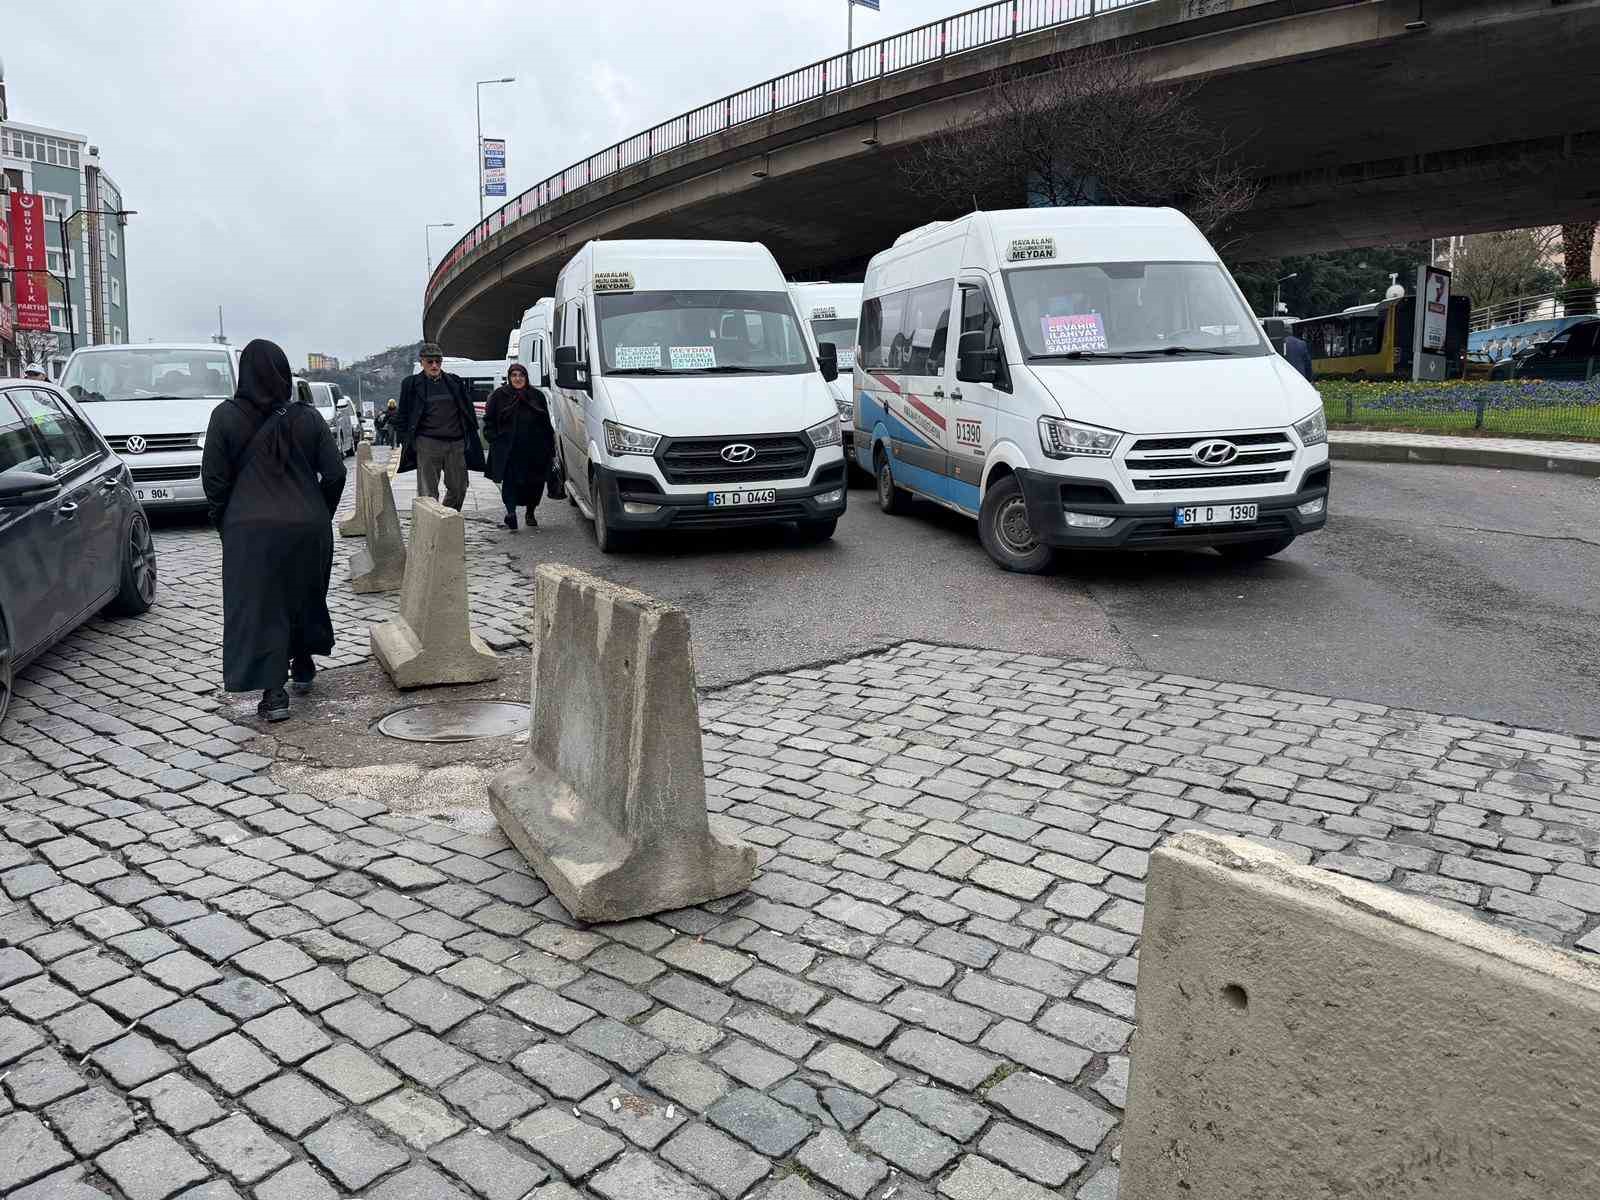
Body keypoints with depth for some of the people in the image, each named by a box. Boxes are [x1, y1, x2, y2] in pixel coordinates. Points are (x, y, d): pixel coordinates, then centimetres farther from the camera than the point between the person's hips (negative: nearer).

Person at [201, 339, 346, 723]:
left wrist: (225, 522, 9)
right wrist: (319, 516, 10)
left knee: (259, 607, 2)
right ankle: (303, 669, 37)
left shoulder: (226, 417, -4)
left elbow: (214, 478, -4)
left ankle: (274, 694, -4)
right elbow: (335, 473, -2)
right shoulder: (307, 417, -1)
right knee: (305, 597, 21)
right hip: (308, 527, 2)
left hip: (251, 530, -2)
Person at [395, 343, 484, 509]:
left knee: (459, 488, 8)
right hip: (428, 443, -3)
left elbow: (468, 411, 15)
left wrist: (472, 438, 9)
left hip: (456, 442, 3)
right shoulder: (412, 384, 5)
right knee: (428, 492, -4)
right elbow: (404, 416, 9)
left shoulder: (455, 382, 12)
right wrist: (406, 442, 2)